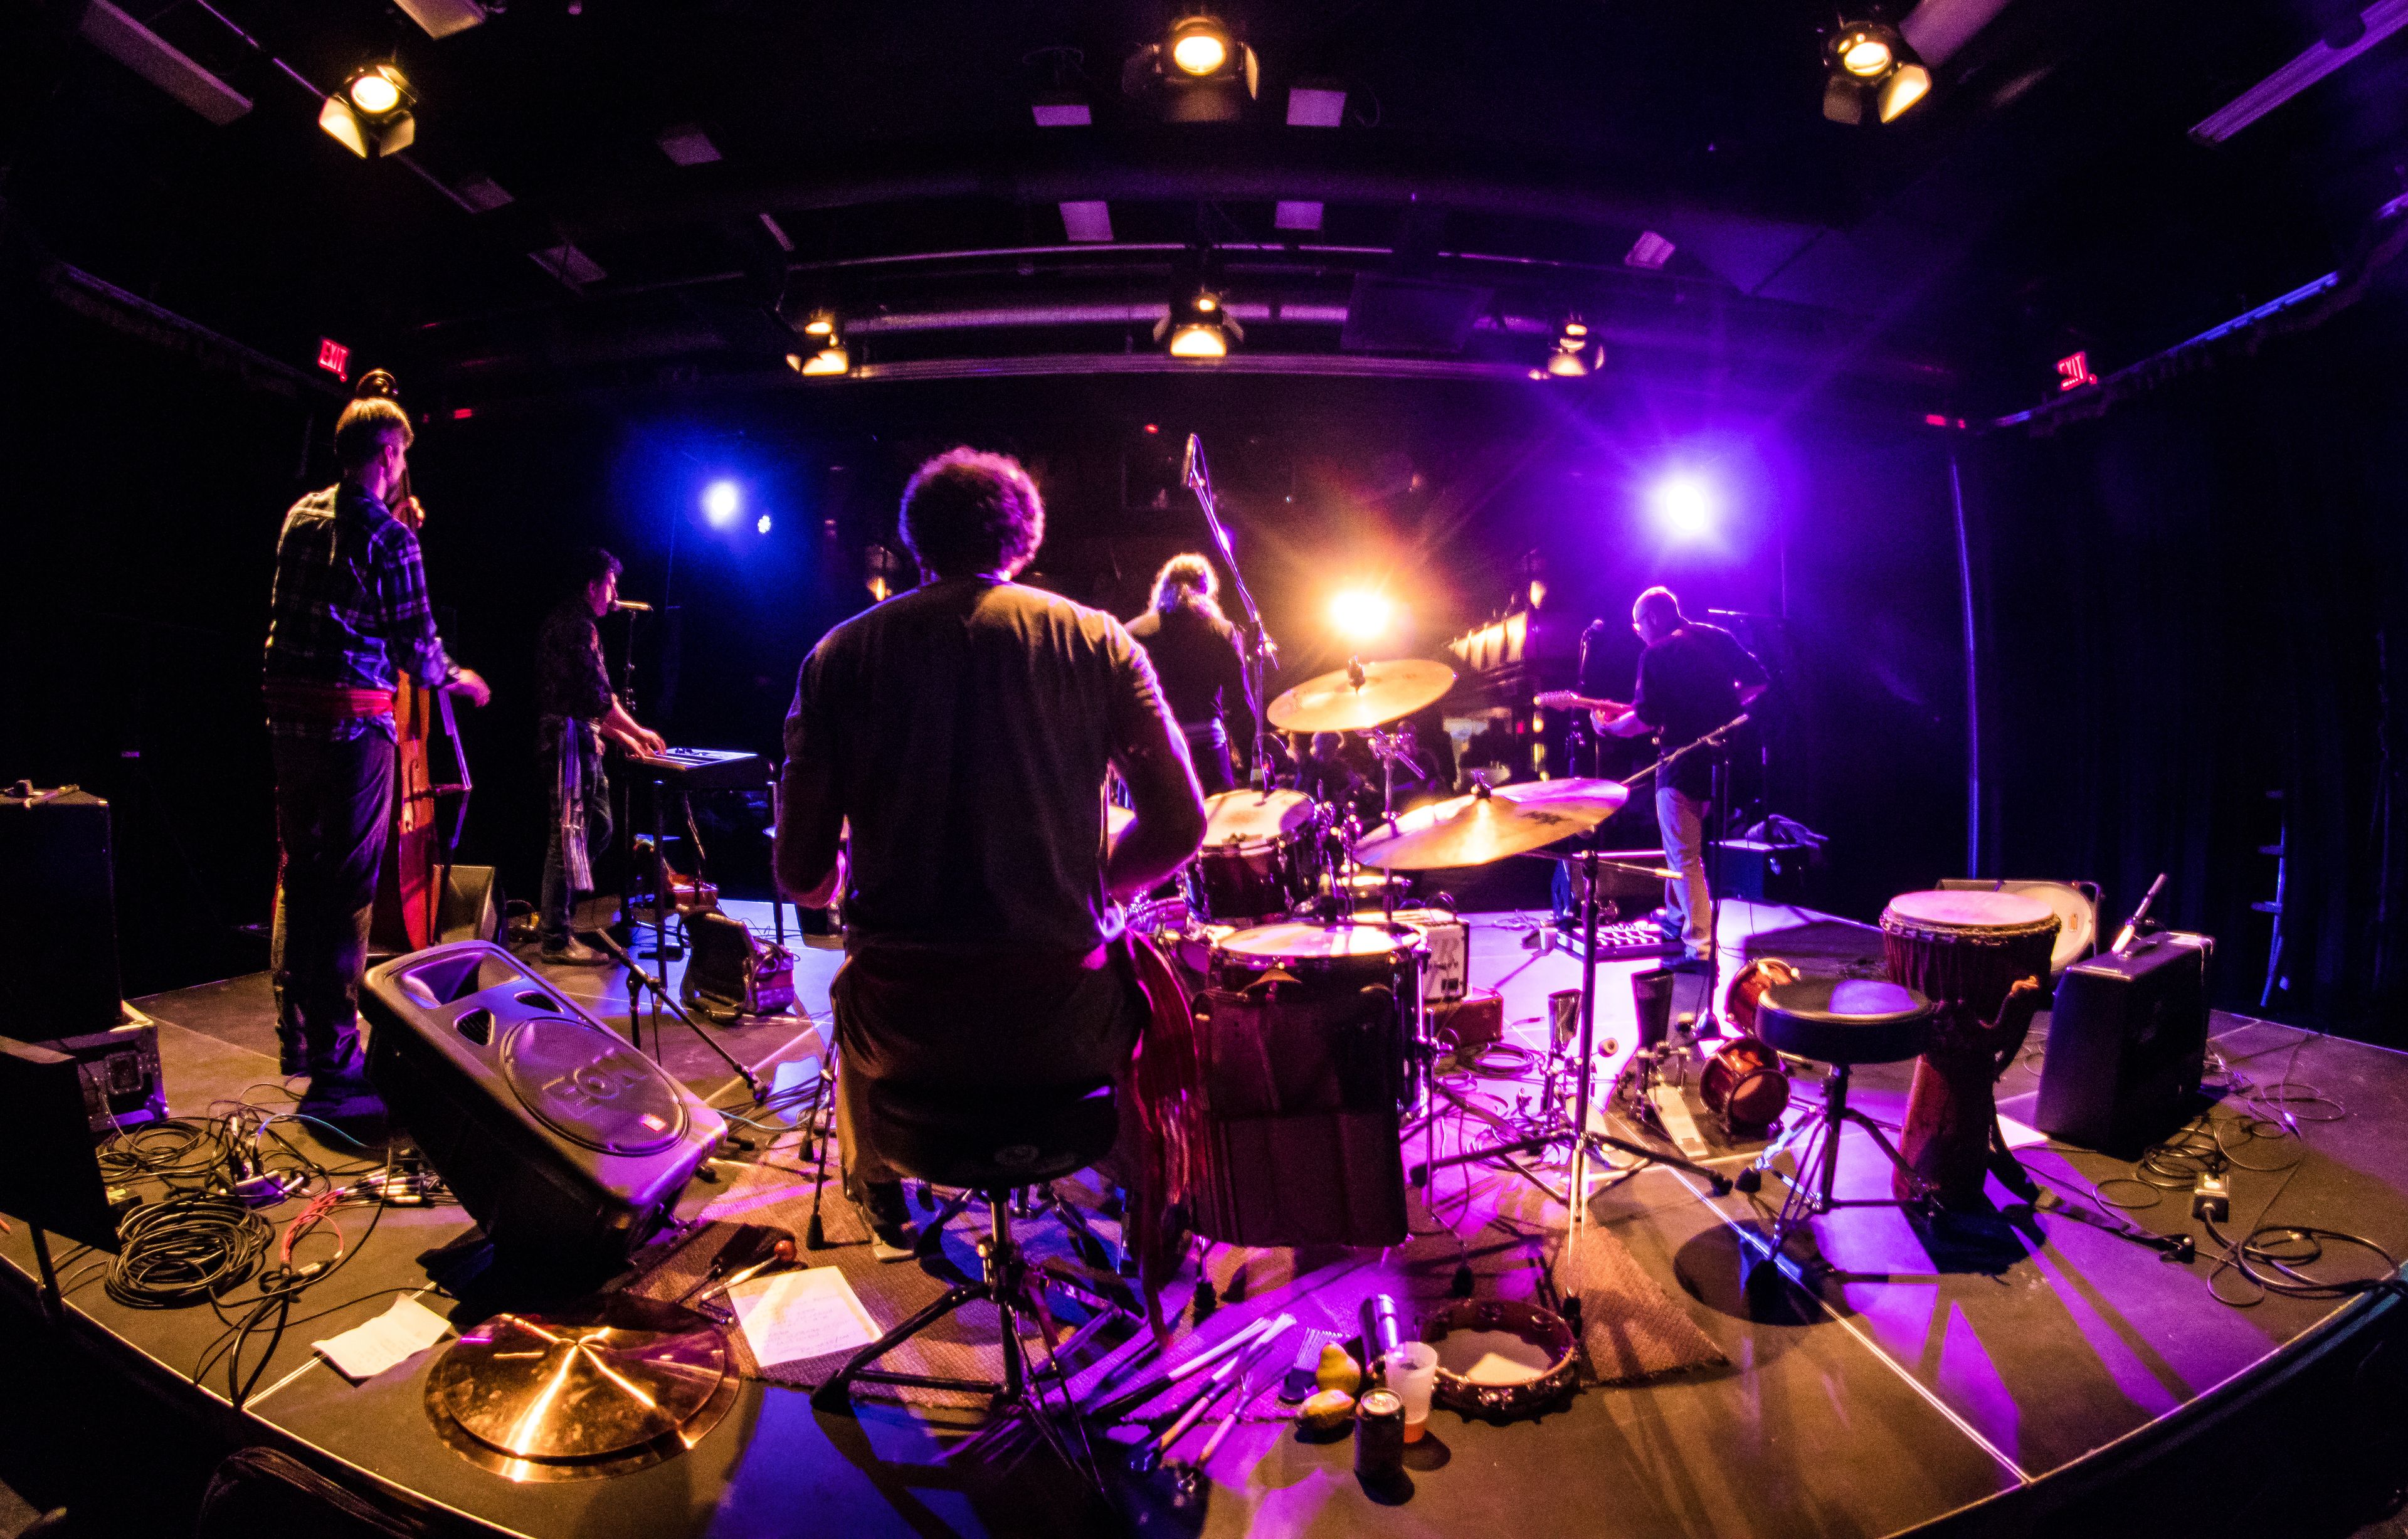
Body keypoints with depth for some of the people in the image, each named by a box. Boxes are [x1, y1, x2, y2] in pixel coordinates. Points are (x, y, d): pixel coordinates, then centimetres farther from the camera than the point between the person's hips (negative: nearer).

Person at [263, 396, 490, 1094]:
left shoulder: (302, 514, 10)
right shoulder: (390, 538, -11)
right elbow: (415, 644, -8)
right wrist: (453, 678, 11)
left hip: (290, 711, 7)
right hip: (355, 718, -7)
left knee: (297, 875, 16)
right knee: (347, 887, -2)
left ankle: (295, 1036, 26)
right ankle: (333, 1054, 3)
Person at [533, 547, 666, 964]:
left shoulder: (569, 621, 22)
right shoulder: (578, 624, -11)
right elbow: (598, 695, -18)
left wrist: (625, 738, 19)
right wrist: (638, 732, -8)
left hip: (581, 739, 11)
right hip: (570, 738, -11)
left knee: (599, 826, 14)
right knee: (570, 835, -7)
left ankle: (551, 911, 22)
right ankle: (557, 940, -2)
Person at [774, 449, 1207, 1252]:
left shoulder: (841, 653, 2)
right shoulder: (1096, 639, 1)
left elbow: (804, 875, 0)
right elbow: (1179, 827, -4)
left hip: (903, 1024, 2)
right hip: (1066, 1018, -1)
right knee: (1146, 975, 34)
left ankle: (880, 1198, 59)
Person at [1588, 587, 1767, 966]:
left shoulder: (1656, 655, -11)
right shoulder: (1718, 637, 9)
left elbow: (1645, 719, -15)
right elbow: (1757, 681, 12)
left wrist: (1608, 727, 1)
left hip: (1683, 761, -8)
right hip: (1723, 758, 8)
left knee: (1684, 857, -2)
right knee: (1684, 842, 25)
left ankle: (1699, 946, -5)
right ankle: (1677, 916, 34)